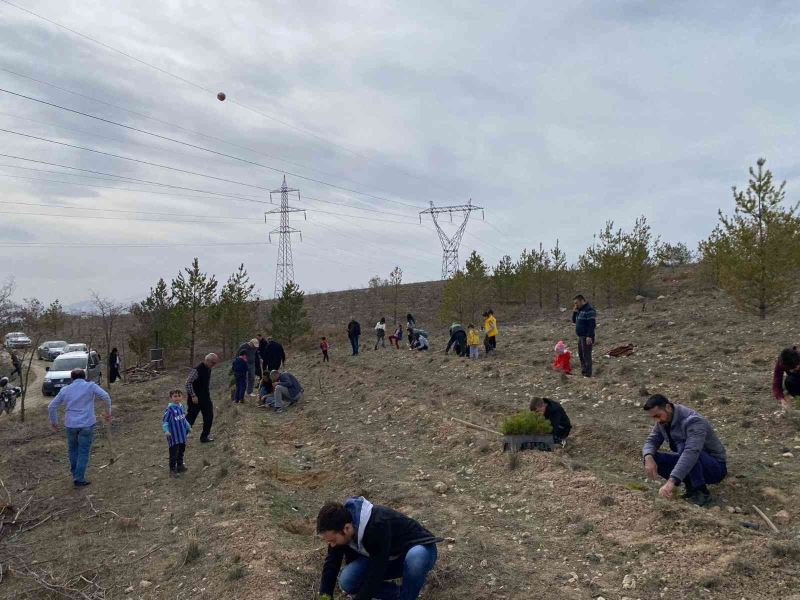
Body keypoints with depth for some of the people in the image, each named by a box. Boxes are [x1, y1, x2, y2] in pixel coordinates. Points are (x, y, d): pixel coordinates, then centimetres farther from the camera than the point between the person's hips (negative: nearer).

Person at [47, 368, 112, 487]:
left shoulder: (65, 390, 8)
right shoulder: (90, 386, -1)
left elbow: (51, 406, 10)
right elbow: (105, 396, -15)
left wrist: (53, 422, 23)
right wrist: (108, 412, -6)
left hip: (70, 425, 3)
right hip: (87, 424, -3)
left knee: (73, 449, 22)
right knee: (83, 452, 3)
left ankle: (75, 473, 32)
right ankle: (79, 479, 3)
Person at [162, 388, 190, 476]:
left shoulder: (181, 406, 5)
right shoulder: (170, 409, -17)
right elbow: (164, 421, -15)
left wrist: (188, 427, 26)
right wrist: (166, 431, -25)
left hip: (182, 435, 7)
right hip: (173, 436, -7)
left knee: (181, 450, 18)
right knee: (173, 453, -3)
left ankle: (180, 466, 33)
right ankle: (172, 470, 6)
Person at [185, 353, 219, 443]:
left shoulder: (208, 369, 3)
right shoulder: (197, 370, -22)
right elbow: (188, 383, -22)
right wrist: (193, 396, -22)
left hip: (205, 397, 8)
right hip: (196, 399, -8)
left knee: (209, 417, 7)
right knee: (191, 416, 1)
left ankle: (205, 436, 19)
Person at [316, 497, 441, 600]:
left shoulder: (378, 526, -38)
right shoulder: (341, 523, -17)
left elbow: (375, 574, -33)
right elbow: (331, 563, -8)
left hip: (420, 548, -6)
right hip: (390, 558, 6)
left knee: (415, 557, -43)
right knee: (347, 581, -17)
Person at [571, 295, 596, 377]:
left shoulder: (589, 310, -15)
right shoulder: (580, 310, 16)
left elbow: (592, 324, -21)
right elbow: (574, 321, 22)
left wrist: (589, 336, -26)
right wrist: (574, 312, 6)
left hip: (587, 337, -10)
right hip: (580, 336, 10)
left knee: (586, 355, -8)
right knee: (581, 354, 15)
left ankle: (588, 374, -5)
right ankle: (583, 371, 24)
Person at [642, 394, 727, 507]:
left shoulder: (693, 421, -28)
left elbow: (691, 452, -42)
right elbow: (651, 441, -3)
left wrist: (671, 481, -51)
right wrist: (648, 457, -29)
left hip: (715, 468, -7)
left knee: (683, 447, -35)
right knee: (651, 458, -12)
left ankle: (702, 493, -19)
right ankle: (691, 487, -1)